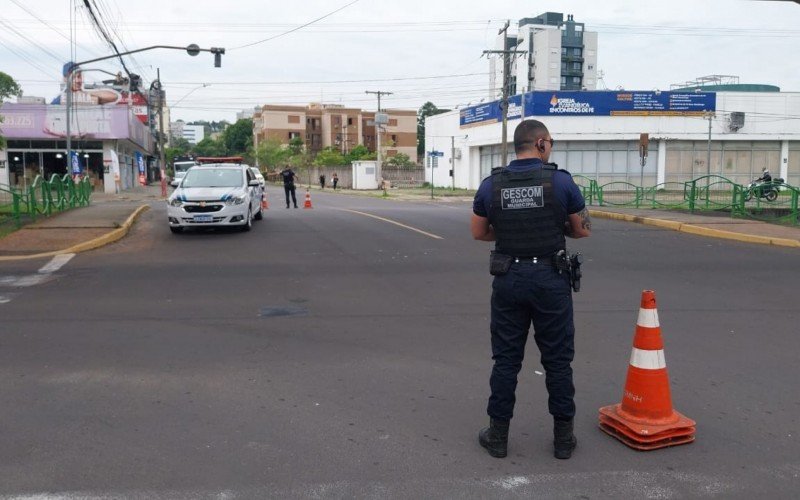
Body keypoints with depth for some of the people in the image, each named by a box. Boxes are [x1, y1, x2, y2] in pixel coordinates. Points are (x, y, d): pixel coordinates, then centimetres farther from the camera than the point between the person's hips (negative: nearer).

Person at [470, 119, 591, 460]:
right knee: (558, 360, 10)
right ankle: (563, 437, 19)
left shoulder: (491, 184, -1)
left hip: (508, 278, 2)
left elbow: (478, 232, 9)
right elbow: (583, 230, 3)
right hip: (550, 279, -2)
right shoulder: (561, 181, -7)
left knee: (506, 359, 11)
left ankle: (498, 435, 17)